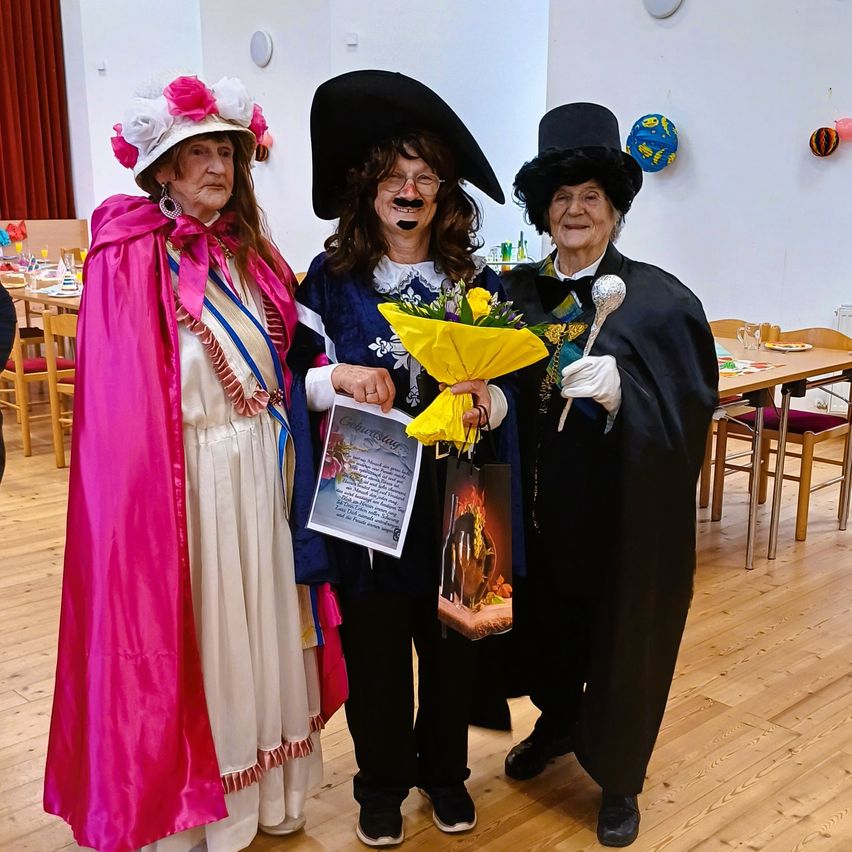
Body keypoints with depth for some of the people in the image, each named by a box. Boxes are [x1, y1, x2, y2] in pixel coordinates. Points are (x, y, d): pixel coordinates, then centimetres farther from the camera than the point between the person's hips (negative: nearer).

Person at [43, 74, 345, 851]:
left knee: (258, 624, 16)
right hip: (184, 478, -6)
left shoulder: (250, 250, 9)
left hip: (261, 472, 6)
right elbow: (122, 408, -13)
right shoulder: (132, 258, -11)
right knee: (193, 632, 6)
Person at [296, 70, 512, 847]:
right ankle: (381, 780, 33)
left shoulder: (478, 282, 1)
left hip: (452, 496, 1)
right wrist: (339, 377, -21)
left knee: (450, 635, 13)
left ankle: (444, 768, 38)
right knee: (373, 639, 9)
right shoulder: (332, 277, -2)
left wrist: (485, 403, -20)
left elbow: (508, 386, 2)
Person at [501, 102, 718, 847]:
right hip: (538, 504, 4)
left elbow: (690, 410, -13)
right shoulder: (518, 291, 2)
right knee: (548, 620, 18)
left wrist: (619, 391, -29)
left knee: (621, 637, 11)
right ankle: (557, 724, 48)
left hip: (625, 511, -3)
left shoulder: (661, 298, -10)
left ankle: (619, 776, 34)